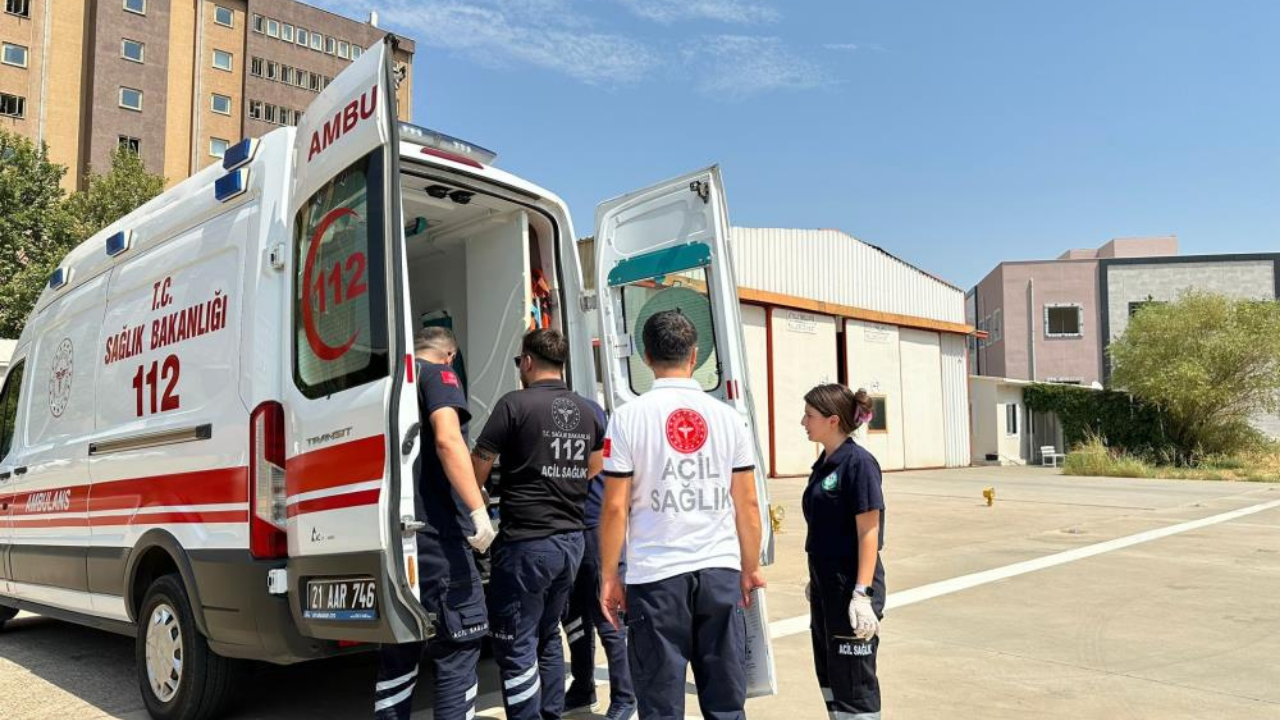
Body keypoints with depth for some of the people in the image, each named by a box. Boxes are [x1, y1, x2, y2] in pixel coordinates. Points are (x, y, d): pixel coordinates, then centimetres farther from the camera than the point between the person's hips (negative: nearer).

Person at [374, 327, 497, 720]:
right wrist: (478, 509, -23)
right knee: (457, 648, -1)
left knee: (398, 653, 14)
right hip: (431, 531, -8)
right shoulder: (437, 374, -1)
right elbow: (447, 439, -18)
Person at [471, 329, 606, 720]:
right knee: (548, 636, 20)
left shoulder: (515, 404, -12)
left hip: (526, 542, -7)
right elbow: (594, 467, 23)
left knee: (516, 645, 2)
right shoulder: (585, 410, 8)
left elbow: (478, 467, -9)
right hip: (571, 539, 7)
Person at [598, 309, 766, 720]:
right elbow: (747, 504, 6)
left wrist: (608, 576, 5)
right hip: (721, 572, 3)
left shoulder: (630, 416, -4)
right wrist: (751, 567, 16)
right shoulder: (727, 417, 3)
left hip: (656, 577, -2)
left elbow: (615, 507, -5)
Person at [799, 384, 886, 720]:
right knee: (829, 677, 18)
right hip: (825, 585, 9)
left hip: (850, 586, -9)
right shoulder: (824, 463, 9)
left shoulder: (858, 462, -16)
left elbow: (869, 531, -19)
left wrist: (862, 593, -23)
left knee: (853, 683, 1)